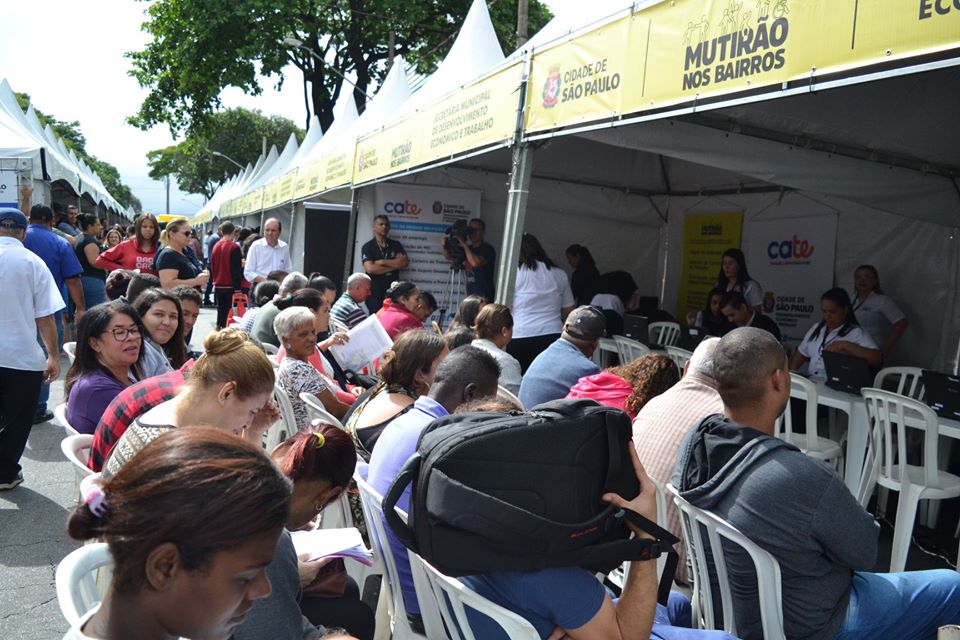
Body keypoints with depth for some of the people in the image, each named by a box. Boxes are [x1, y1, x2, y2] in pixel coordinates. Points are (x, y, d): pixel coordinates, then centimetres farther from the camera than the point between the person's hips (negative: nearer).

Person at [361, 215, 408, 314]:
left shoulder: (396, 245, 11)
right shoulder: (367, 247, 1)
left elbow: (404, 263, -4)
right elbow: (370, 268, -13)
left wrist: (382, 262, -7)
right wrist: (394, 265, -5)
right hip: (374, 291, -2)